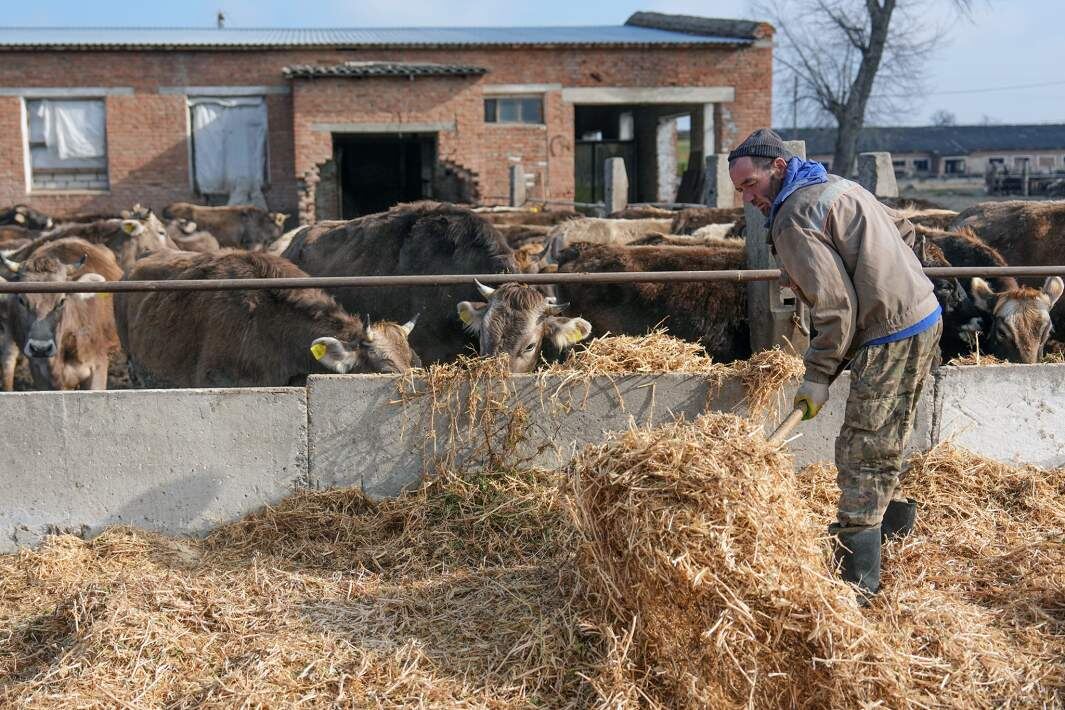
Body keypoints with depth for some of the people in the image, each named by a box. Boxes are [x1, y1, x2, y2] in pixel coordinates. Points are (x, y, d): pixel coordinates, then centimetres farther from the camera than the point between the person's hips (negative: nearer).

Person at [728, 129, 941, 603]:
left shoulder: (794, 218, -15)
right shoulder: (834, 185, 16)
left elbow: (835, 304, -19)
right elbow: (902, 231, 22)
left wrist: (818, 375, -12)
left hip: (892, 336, -10)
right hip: (923, 316, 10)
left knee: (861, 454, -8)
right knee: (883, 439, 25)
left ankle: (856, 579, -6)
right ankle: (891, 515, 44)